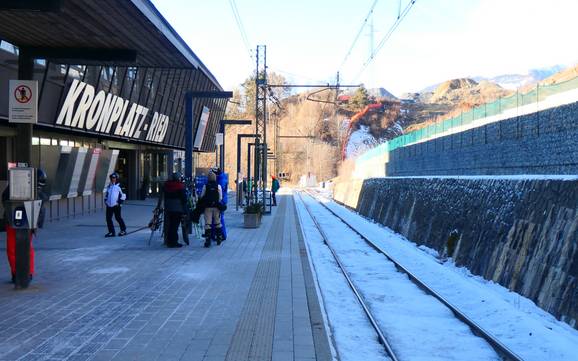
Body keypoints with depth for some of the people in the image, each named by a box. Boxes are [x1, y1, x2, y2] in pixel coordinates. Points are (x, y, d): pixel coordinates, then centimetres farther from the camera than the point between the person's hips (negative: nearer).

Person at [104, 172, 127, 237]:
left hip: (116, 205, -6)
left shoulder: (119, 186, -4)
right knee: (108, 218, 1)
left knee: (118, 217, -1)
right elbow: (106, 195, 26)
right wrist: (105, 201, 11)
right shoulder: (109, 186, 15)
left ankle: (123, 230, 14)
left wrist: (119, 202, -11)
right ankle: (111, 232, 9)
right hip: (109, 205, 6)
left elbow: (123, 195, -5)